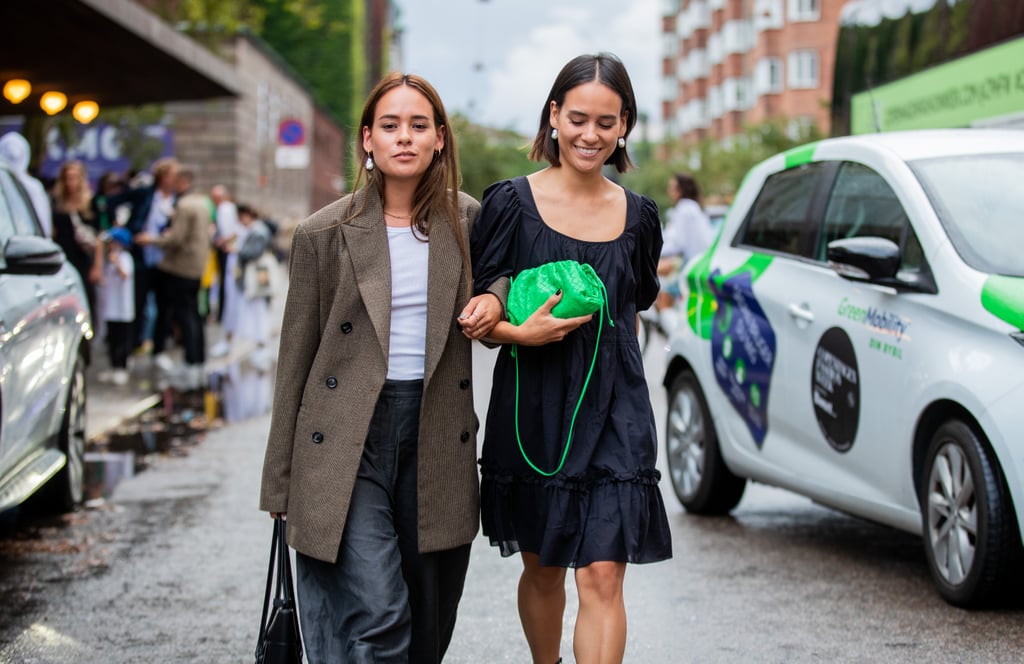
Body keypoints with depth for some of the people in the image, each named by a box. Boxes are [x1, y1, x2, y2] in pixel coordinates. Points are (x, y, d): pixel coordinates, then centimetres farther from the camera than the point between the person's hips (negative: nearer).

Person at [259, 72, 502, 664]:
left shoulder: (468, 221, 6)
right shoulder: (325, 234, -1)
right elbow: (296, 359, 3)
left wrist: (495, 303, -3)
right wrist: (280, 483, 3)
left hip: (437, 437, 3)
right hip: (348, 437, -3)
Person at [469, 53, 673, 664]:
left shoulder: (638, 216, 6)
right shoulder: (511, 202, -4)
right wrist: (521, 333, -19)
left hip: (614, 413, 1)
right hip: (533, 408, -1)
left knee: (602, 578, -8)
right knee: (543, 570, 14)